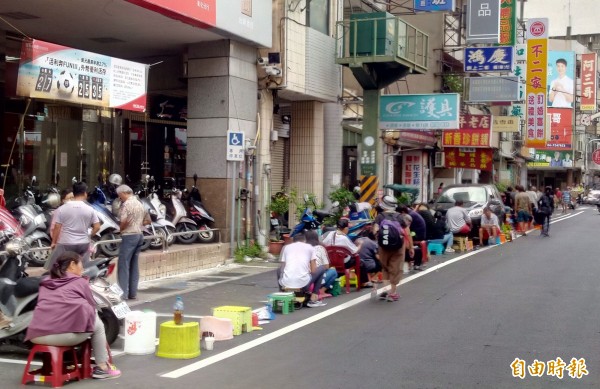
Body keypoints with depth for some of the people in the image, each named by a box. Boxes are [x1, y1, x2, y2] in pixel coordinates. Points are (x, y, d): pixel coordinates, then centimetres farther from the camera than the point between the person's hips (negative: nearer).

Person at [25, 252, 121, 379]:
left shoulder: (45, 282, 28)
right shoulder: (80, 282, 15)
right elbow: (91, 308, 20)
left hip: (36, 335, 6)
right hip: (66, 332, -5)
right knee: (97, 324, 23)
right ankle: (102, 367, 25)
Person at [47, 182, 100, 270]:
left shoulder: (62, 209, -5)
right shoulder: (90, 209, -1)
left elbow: (57, 227, -5)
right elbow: (97, 227, -1)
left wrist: (53, 242, 6)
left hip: (65, 244, -2)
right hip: (83, 243, 2)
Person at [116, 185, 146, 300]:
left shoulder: (127, 204, -12)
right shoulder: (140, 204, 15)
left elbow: (124, 221, -18)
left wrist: (120, 229, -1)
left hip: (129, 235, -9)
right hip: (139, 235, 9)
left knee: (123, 265, -5)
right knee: (134, 265, 10)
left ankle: (122, 292, -7)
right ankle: (133, 293, 12)